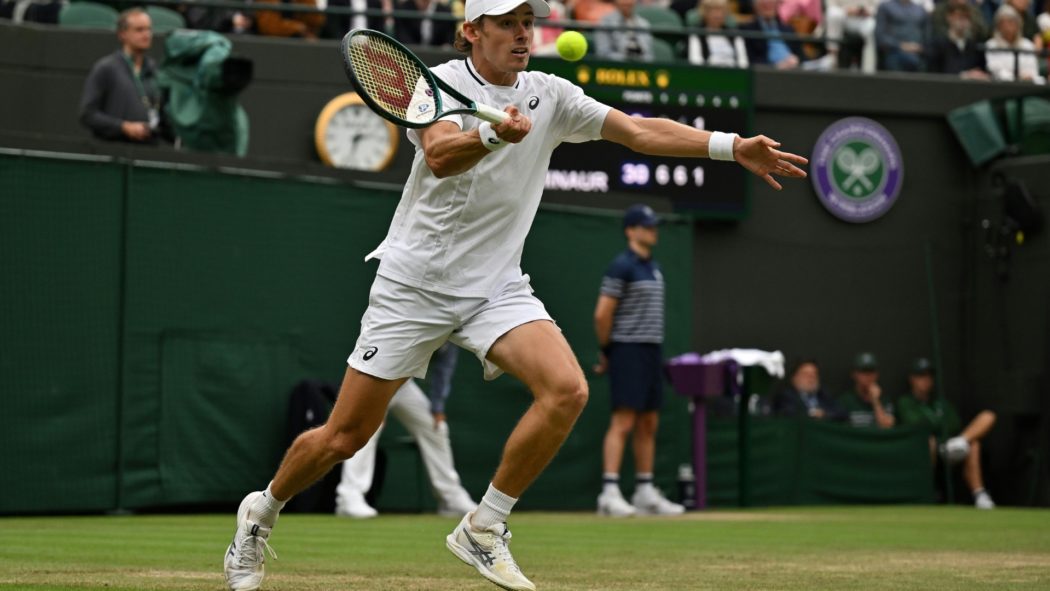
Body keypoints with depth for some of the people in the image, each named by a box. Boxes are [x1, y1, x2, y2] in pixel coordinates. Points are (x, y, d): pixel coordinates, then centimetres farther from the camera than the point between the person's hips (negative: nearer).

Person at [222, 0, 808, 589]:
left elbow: (640, 130, -3)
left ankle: (484, 529, -7)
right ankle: (262, 511, 28)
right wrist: (493, 133, -52)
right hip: (414, 284, -4)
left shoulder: (550, 95, 3)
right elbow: (440, 155, -31)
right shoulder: (442, 84, -11)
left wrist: (732, 146, -15)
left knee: (567, 390, -21)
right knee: (345, 437, -1)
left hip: (497, 286, 4)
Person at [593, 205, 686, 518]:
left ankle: (645, 492, 15)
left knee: (649, 424, 10)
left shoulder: (653, 268, 17)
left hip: (652, 351, 9)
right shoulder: (622, 266, -10)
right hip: (628, 352, -9)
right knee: (623, 421, -13)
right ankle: (610, 493, -16)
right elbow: (602, 314, -13)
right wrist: (606, 351, -3)